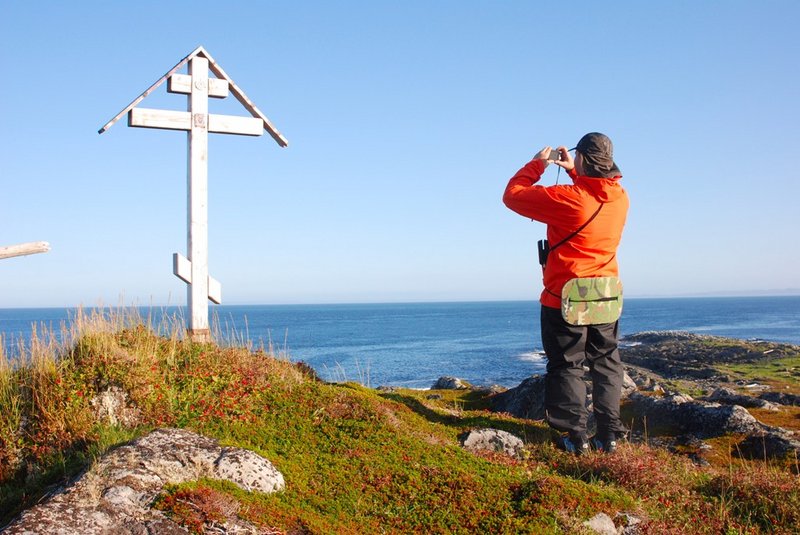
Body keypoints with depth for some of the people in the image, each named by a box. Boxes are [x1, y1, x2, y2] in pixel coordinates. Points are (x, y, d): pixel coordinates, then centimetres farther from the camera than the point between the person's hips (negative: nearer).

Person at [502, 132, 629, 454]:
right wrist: (573, 171, 15)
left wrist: (537, 164, 1)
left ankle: (575, 437, 6)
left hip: (565, 298, -5)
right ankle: (610, 435, 17)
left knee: (567, 367, 5)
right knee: (606, 364, 15)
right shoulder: (620, 198, -1)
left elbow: (513, 195, -12)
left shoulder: (567, 198, -21)